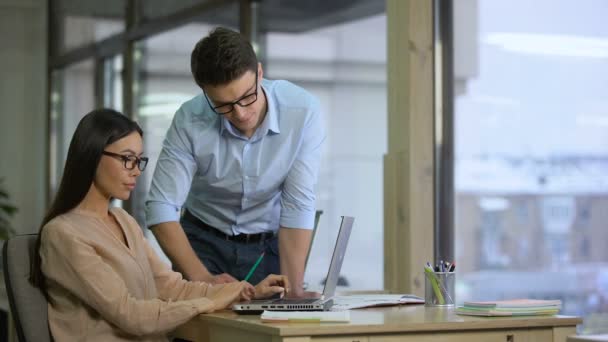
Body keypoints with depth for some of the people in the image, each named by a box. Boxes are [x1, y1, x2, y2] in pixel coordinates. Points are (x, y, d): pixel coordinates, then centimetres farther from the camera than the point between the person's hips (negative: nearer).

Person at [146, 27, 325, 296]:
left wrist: (294, 289, -25)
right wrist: (203, 278, -31)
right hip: (204, 241, -1)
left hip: (271, 244, 1)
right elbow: (161, 207, -20)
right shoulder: (189, 120, -20)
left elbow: (298, 206, -20)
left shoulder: (303, 111, -21)